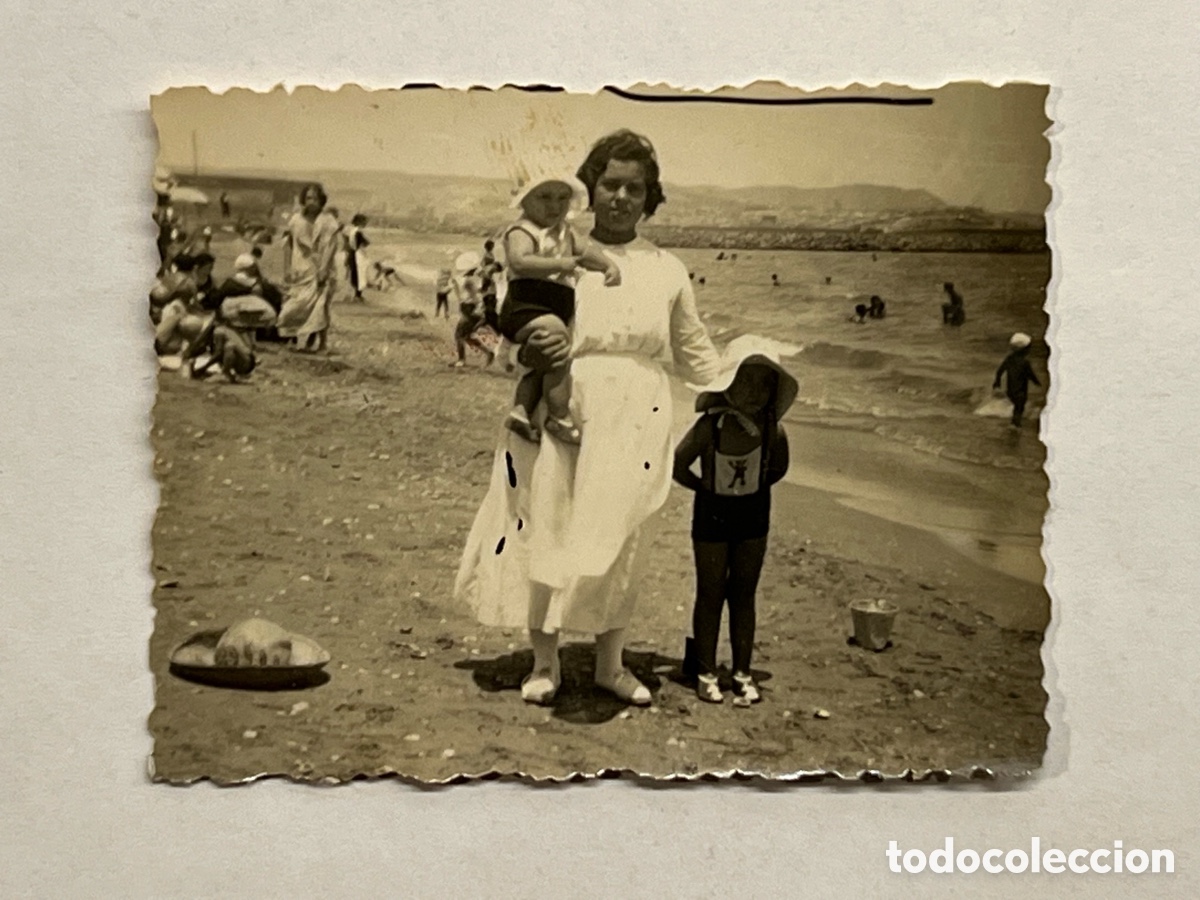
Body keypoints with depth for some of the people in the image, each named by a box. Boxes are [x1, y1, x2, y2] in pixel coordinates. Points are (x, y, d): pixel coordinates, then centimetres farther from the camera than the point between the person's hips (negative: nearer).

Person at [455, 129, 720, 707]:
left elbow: (693, 351, 17)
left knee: (619, 546, 9)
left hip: (635, 428, 2)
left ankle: (611, 665, 27)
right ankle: (544, 663, 21)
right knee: (546, 535, 2)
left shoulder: (667, 271, 9)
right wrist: (530, 349, -18)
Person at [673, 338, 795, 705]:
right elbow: (678, 466, -12)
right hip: (712, 514, -2)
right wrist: (708, 488, -5)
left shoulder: (773, 430, -14)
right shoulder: (710, 426, -22)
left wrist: (752, 489, -1)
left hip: (753, 514, 2)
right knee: (711, 593, 8)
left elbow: (778, 469, 4)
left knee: (743, 595, 10)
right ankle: (706, 671, 19)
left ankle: (742, 672, 20)